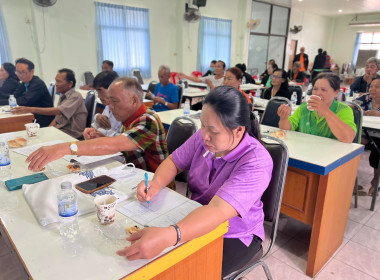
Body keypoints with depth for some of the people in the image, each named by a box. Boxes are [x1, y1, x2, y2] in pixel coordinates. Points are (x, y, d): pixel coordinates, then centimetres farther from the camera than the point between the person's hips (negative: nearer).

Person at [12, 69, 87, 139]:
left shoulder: (76, 96, -13)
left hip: (71, 135, -8)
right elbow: (57, 119, 18)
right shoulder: (63, 97, 16)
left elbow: (57, 111, -27)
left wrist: (31, 109, -30)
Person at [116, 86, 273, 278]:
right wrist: (156, 184, -22)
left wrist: (166, 237, -56)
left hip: (235, 236, -4)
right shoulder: (203, 137, -12)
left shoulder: (256, 162, -30)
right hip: (196, 221, 5)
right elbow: (173, 162, 1)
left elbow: (217, 211, -41)